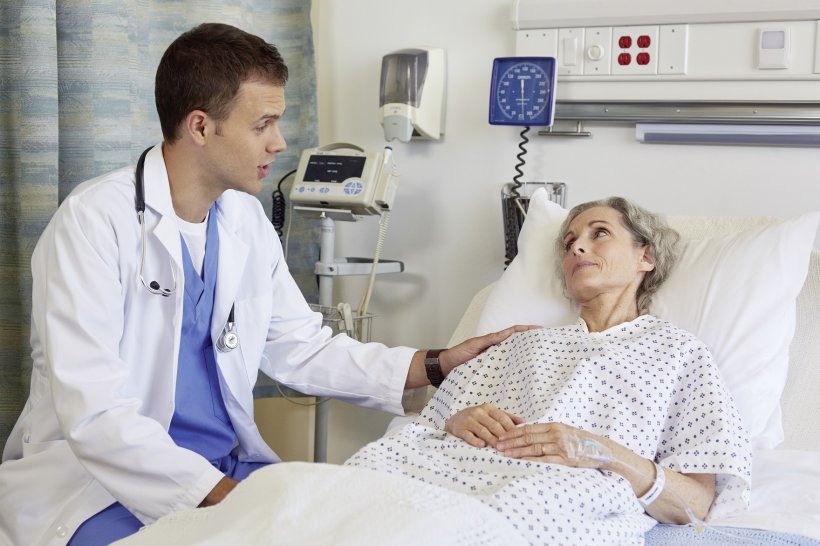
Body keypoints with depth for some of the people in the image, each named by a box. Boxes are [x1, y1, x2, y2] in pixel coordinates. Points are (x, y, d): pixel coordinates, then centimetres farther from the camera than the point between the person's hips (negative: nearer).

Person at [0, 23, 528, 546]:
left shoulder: (247, 220, 5)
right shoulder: (94, 221, -16)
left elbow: (301, 348, 12)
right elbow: (93, 413, -23)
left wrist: (439, 364, 4)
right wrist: (223, 496, -30)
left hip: (229, 465, 7)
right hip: (102, 480, -6)